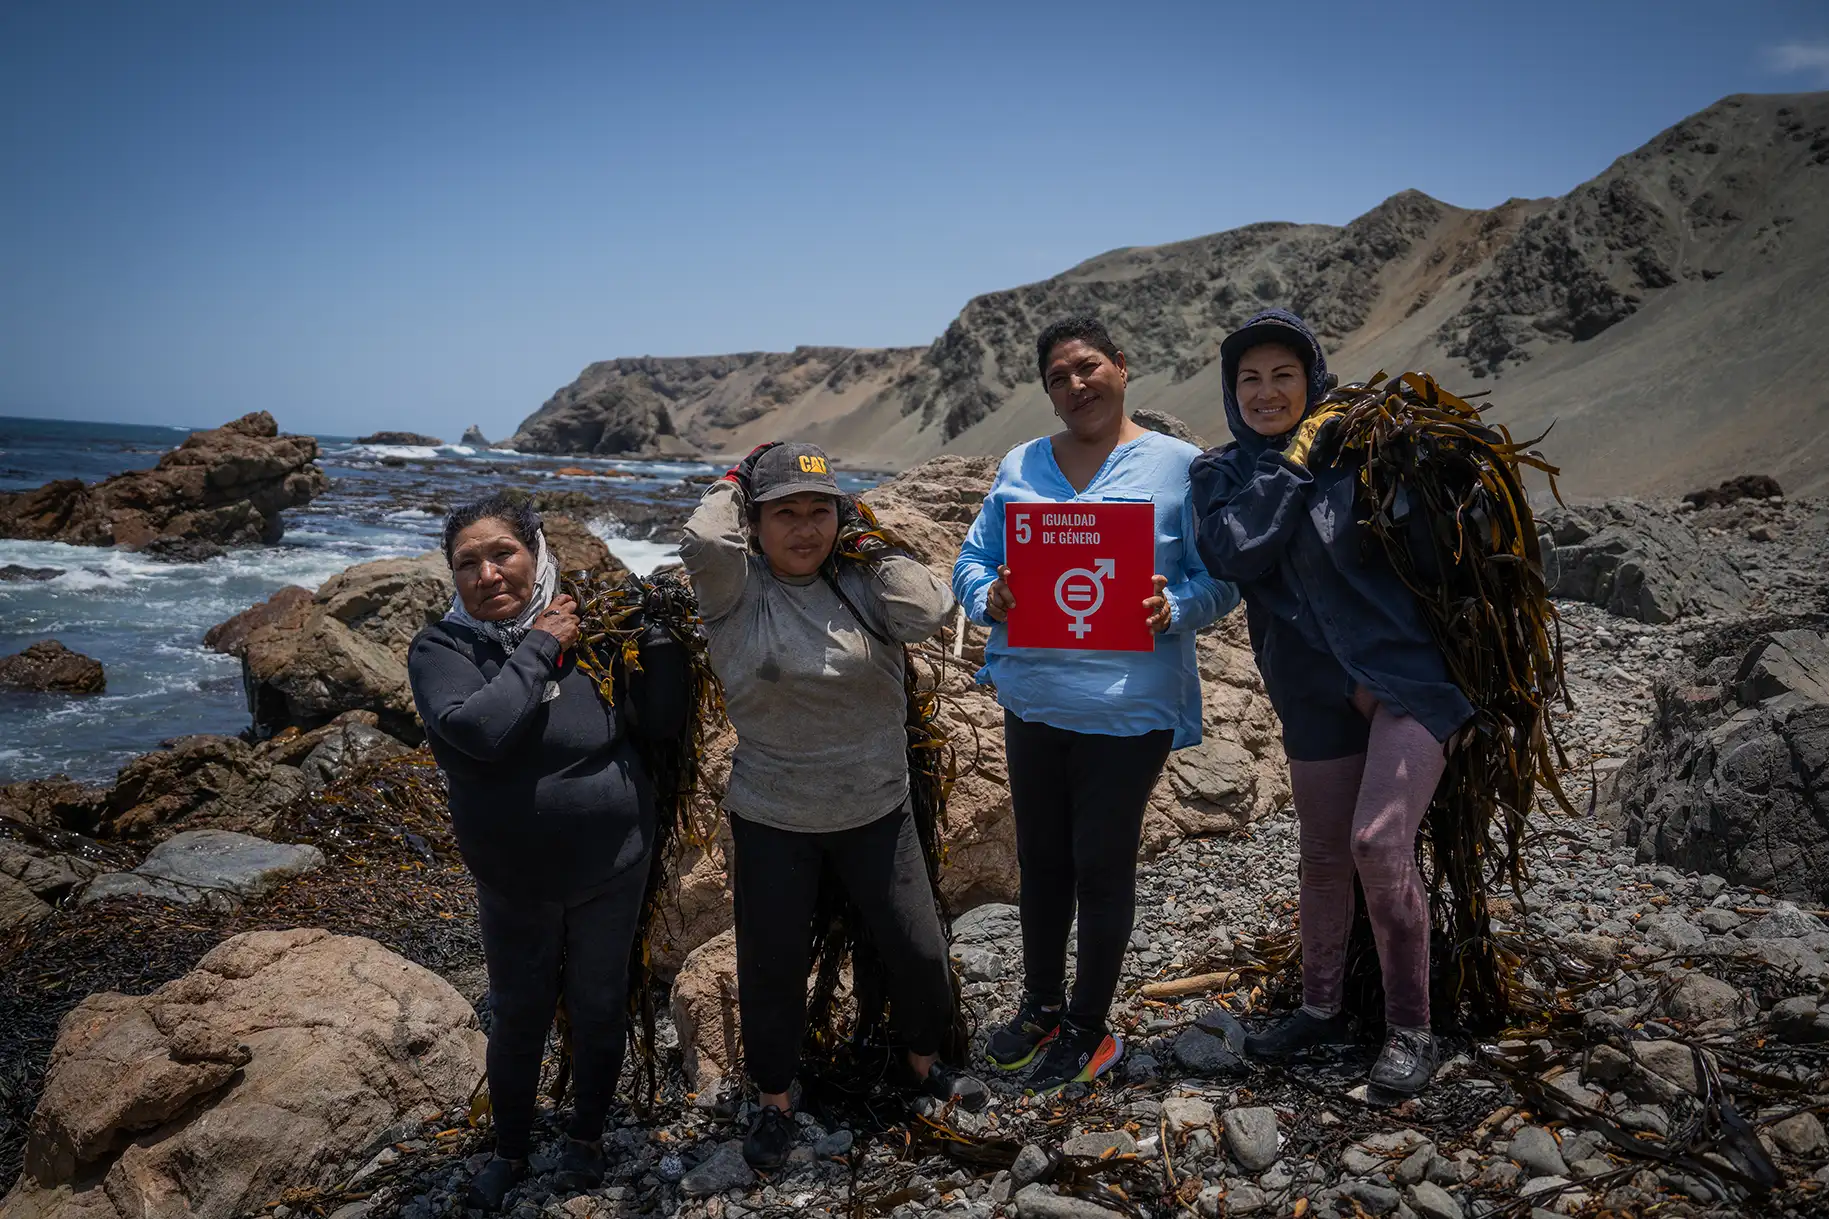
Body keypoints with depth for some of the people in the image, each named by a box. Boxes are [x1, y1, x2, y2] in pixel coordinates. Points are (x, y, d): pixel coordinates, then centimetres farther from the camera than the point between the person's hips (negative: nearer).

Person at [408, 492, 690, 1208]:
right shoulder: (441, 649, -12)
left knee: (599, 1007, 18)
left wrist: (654, 630, -18)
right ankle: (510, 1151, 43)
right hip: (515, 885, -1)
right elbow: (478, 728, -31)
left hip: (614, 868, 1)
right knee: (518, 1017, 17)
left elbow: (664, 721, -6)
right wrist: (539, 647, -23)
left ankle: (586, 1136, 44)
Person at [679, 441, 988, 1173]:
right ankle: (774, 1101, 37)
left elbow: (929, 611, -20)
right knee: (772, 965, 13)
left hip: (878, 812, 2)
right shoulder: (737, 592, -10)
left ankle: (923, 1063, 42)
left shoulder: (861, 586, -3)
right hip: (773, 822, -2)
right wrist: (733, 483, -12)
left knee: (920, 952, 13)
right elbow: (704, 542, -31)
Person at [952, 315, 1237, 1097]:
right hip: (1032, 700, 5)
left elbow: (1221, 579, -3)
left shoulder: (1177, 466, -3)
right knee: (1040, 859, 16)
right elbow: (972, 559, 9)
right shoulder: (1018, 467, 9)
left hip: (1127, 705, -4)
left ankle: (1088, 1029, 25)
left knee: (1101, 866, 6)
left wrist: (1174, 607, -24)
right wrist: (988, 596, -14)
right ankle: (1041, 1004, 36)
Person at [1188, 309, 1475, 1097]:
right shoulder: (1220, 471, 5)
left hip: (1408, 675, -3)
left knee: (1379, 842, -14)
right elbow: (1231, 555, -13)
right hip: (1317, 696, 3)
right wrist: (1291, 463, -14)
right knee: (1323, 857, 13)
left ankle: (1411, 1030, 4)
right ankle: (1321, 1009, 33)